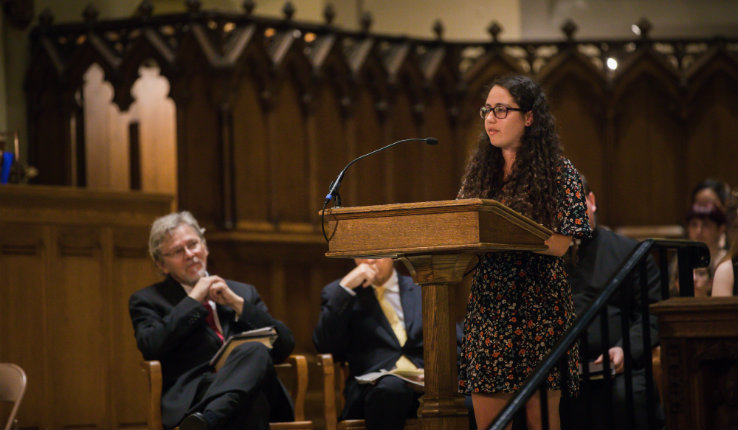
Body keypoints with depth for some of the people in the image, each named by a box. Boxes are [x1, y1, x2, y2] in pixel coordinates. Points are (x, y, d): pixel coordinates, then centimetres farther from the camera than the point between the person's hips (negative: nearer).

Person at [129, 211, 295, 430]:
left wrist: (237, 303, 7)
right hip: (192, 396, -4)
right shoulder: (147, 300, 20)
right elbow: (150, 346, -3)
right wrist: (194, 300, 4)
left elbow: (286, 345, 17)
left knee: (256, 349, -36)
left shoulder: (244, 293, 29)